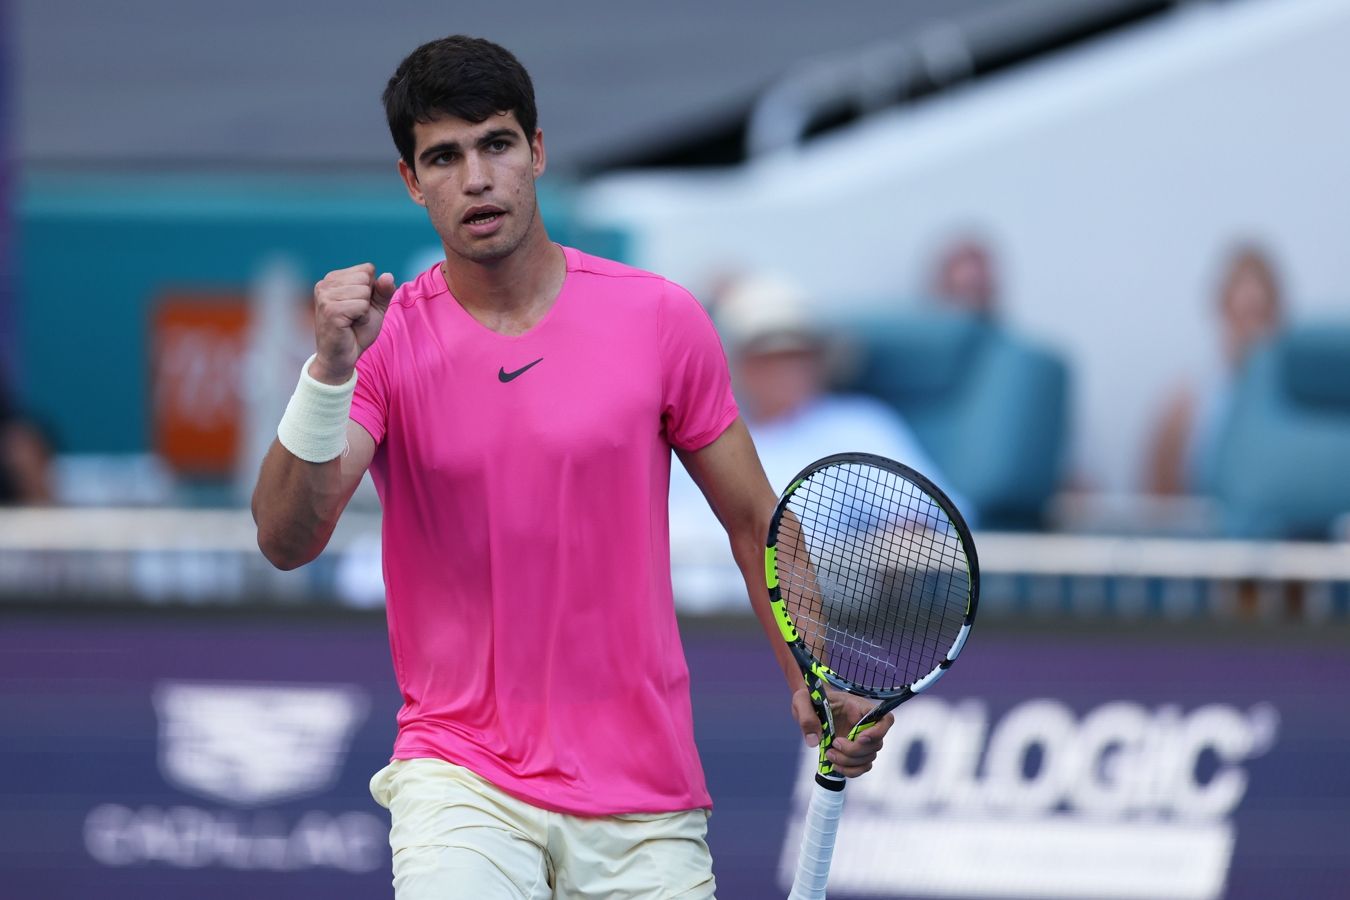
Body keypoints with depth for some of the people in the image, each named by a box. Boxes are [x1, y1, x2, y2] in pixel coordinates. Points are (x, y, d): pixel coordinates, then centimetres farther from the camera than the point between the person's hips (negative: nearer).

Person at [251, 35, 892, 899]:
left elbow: (755, 519, 8)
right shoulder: (384, 341, -2)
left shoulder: (660, 318, 0)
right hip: (462, 780, -1)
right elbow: (286, 541, -14)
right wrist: (331, 370, -27)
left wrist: (812, 683, -5)